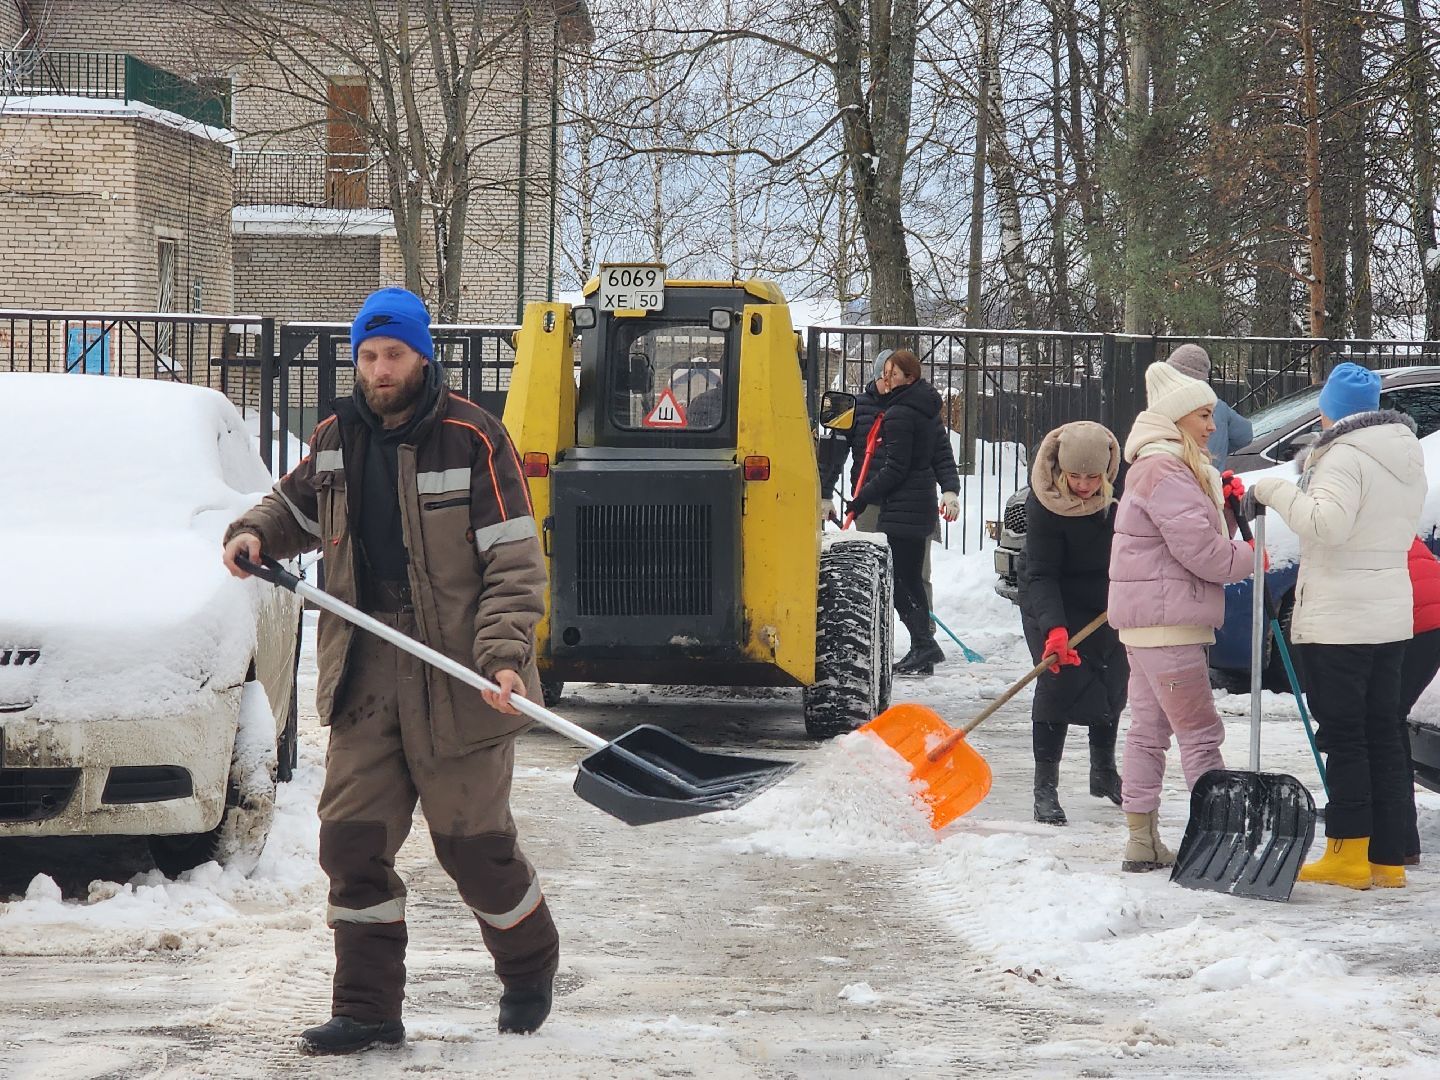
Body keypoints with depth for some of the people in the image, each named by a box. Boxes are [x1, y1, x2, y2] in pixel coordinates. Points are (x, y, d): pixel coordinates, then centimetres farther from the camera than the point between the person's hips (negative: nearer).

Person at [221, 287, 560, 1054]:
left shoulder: (473, 440, -9)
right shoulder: (337, 439, 7)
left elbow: (514, 561, -11)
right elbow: (295, 507, 26)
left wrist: (503, 652, -23)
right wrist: (255, 533, 3)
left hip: (456, 681, -5)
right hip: (363, 678, 5)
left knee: (474, 843, 4)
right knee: (353, 841, 2)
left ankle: (530, 968, 30)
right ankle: (366, 1010, 10)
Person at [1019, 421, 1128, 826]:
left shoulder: (1120, 485, -17)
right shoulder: (1044, 503, -29)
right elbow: (1041, 574, -29)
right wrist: (1054, 628, -41)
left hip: (1107, 601, 5)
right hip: (1055, 605, -5)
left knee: (1112, 683, 14)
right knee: (1059, 684, -15)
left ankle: (1104, 773, 34)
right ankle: (1045, 789, -11)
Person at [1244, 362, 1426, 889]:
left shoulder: (1345, 457, -16)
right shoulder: (1406, 459, 13)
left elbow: (1327, 523, -28)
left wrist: (1274, 490, -17)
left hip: (1339, 621, -8)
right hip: (1390, 613, 8)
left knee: (1343, 735, -4)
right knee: (1382, 734, 10)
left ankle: (1349, 854, -3)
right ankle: (1387, 858, 11)